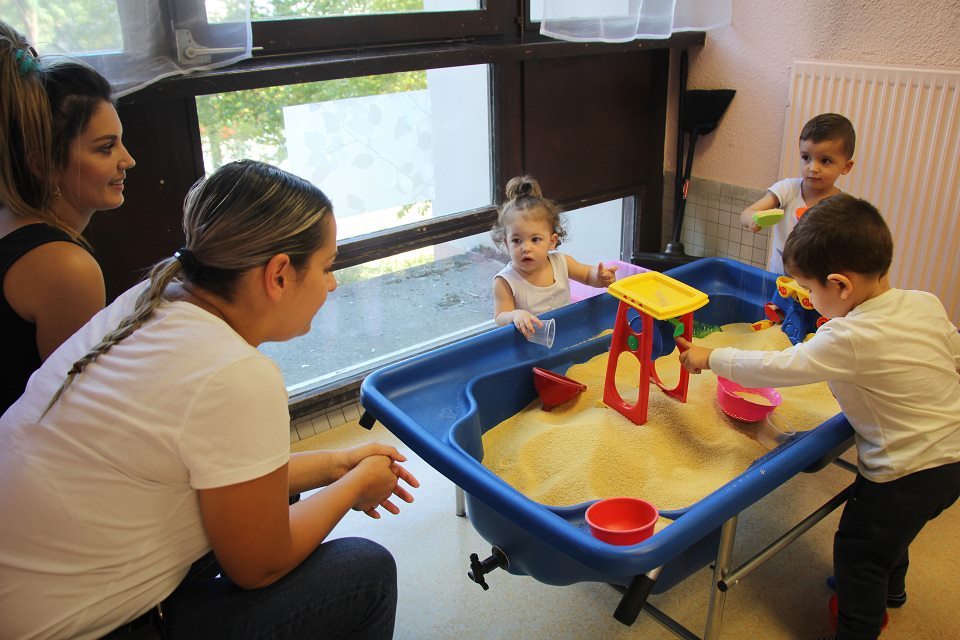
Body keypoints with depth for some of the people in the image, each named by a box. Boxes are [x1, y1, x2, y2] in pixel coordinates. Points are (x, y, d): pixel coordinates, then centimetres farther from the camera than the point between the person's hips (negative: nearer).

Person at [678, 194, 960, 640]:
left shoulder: (849, 340, -29)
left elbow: (775, 368, -26)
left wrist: (710, 358, -14)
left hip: (905, 477, -9)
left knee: (857, 552, 11)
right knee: (890, 531, 32)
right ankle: (890, 590, 57)